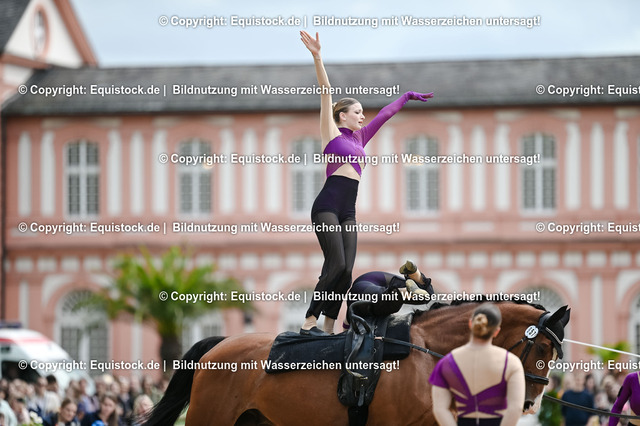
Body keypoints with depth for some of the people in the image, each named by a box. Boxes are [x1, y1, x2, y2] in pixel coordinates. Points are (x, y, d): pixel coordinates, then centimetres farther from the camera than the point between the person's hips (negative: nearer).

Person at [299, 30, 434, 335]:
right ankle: (309, 322, -17)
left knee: (345, 271, -3)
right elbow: (325, 92, -2)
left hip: (348, 213, 7)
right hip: (327, 206, -7)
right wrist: (317, 58, -9)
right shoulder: (331, 133, 6)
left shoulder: (359, 138, 22)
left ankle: (328, 328, -2)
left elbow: (384, 115, 31)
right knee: (336, 265, -18)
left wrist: (407, 97, 40)